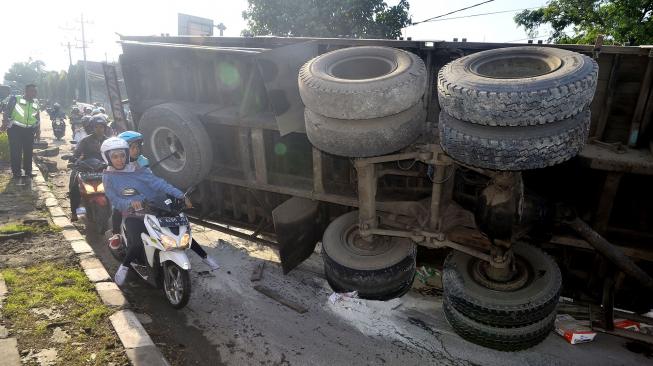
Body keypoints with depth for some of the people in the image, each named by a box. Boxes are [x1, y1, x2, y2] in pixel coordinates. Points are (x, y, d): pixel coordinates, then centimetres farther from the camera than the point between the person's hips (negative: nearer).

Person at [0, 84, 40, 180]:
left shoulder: (36, 103, 12)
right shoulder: (15, 99, -2)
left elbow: (38, 119, 18)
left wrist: (36, 130, 12)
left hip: (29, 131, 4)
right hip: (15, 129, -4)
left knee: (28, 151, 9)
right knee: (15, 151, -2)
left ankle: (28, 171, 19)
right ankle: (16, 172, 6)